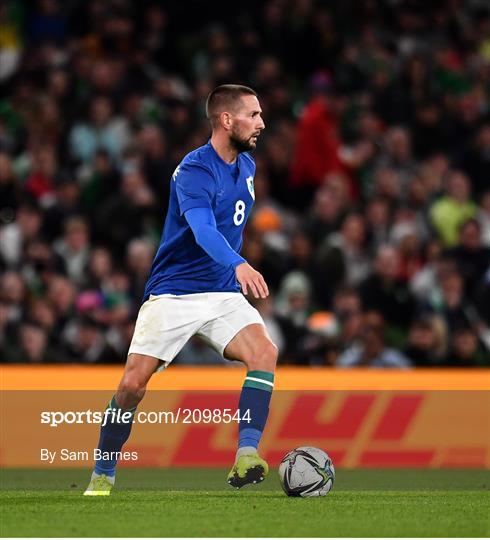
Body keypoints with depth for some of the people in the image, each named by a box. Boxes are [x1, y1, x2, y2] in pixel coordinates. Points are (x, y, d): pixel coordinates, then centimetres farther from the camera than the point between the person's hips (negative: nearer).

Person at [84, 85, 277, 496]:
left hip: (223, 293, 5)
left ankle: (246, 459, -27)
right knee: (133, 384, -7)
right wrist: (238, 265, -52)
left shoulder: (247, 167, 8)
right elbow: (203, 229, -36)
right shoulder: (194, 170, -17)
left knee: (264, 352, -22)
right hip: (173, 294, -5)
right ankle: (102, 477, 13)